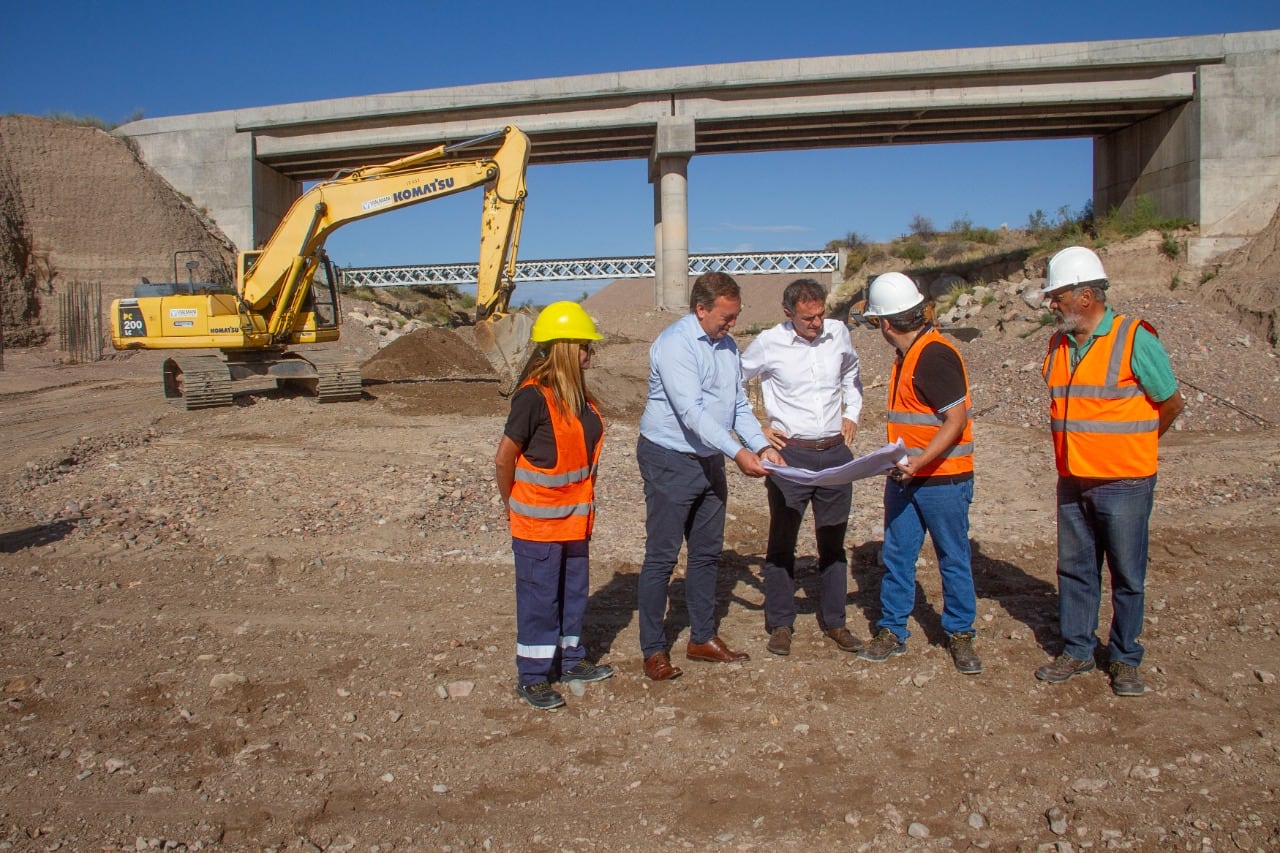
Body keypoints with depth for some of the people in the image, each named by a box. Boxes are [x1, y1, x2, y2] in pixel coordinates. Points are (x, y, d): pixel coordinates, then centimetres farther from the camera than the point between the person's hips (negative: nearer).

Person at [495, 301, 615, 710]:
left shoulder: (579, 395, 4)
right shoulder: (533, 396, -20)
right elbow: (504, 459, -15)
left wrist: (583, 503, 12)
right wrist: (514, 506, -4)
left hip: (575, 518, 8)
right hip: (538, 522, -8)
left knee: (574, 590, 18)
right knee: (539, 597, 3)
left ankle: (570, 659, 35)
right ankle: (532, 677, 16)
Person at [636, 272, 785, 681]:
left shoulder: (727, 345, 8)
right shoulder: (675, 344, -18)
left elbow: (739, 404, 10)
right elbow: (691, 412, -26)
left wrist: (762, 446, -5)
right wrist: (738, 452, -30)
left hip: (709, 462, 8)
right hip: (670, 462, -8)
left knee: (707, 553, 15)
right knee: (662, 557, -1)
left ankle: (703, 638, 29)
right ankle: (654, 650, 10)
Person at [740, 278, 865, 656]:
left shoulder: (838, 334, 2)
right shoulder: (769, 343, -9)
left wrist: (852, 413, 13)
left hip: (836, 453, 4)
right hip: (790, 454, -3)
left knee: (833, 543, 12)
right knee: (782, 543, 5)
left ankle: (834, 621, 25)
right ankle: (780, 624, 18)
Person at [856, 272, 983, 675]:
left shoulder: (935, 355, -18)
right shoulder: (907, 356, 10)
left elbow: (957, 421, -21)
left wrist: (918, 463, -26)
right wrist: (902, 464, 13)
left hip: (943, 479, -8)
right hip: (905, 477, 8)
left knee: (953, 559, 6)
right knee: (896, 555, 10)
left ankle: (960, 635, 20)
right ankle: (892, 631, 20)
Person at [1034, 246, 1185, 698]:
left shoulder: (1135, 339, -12)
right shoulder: (1058, 344, 6)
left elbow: (1171, 403, -3)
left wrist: (1132, 447, 7)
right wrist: (1080, 448, 11)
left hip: (1124, 485, -5)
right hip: (1072, 483, 6)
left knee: (1127, 577, 7)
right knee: (1074, 570, 13)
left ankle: (1126, 660, 21)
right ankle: (1077, 651, 26)